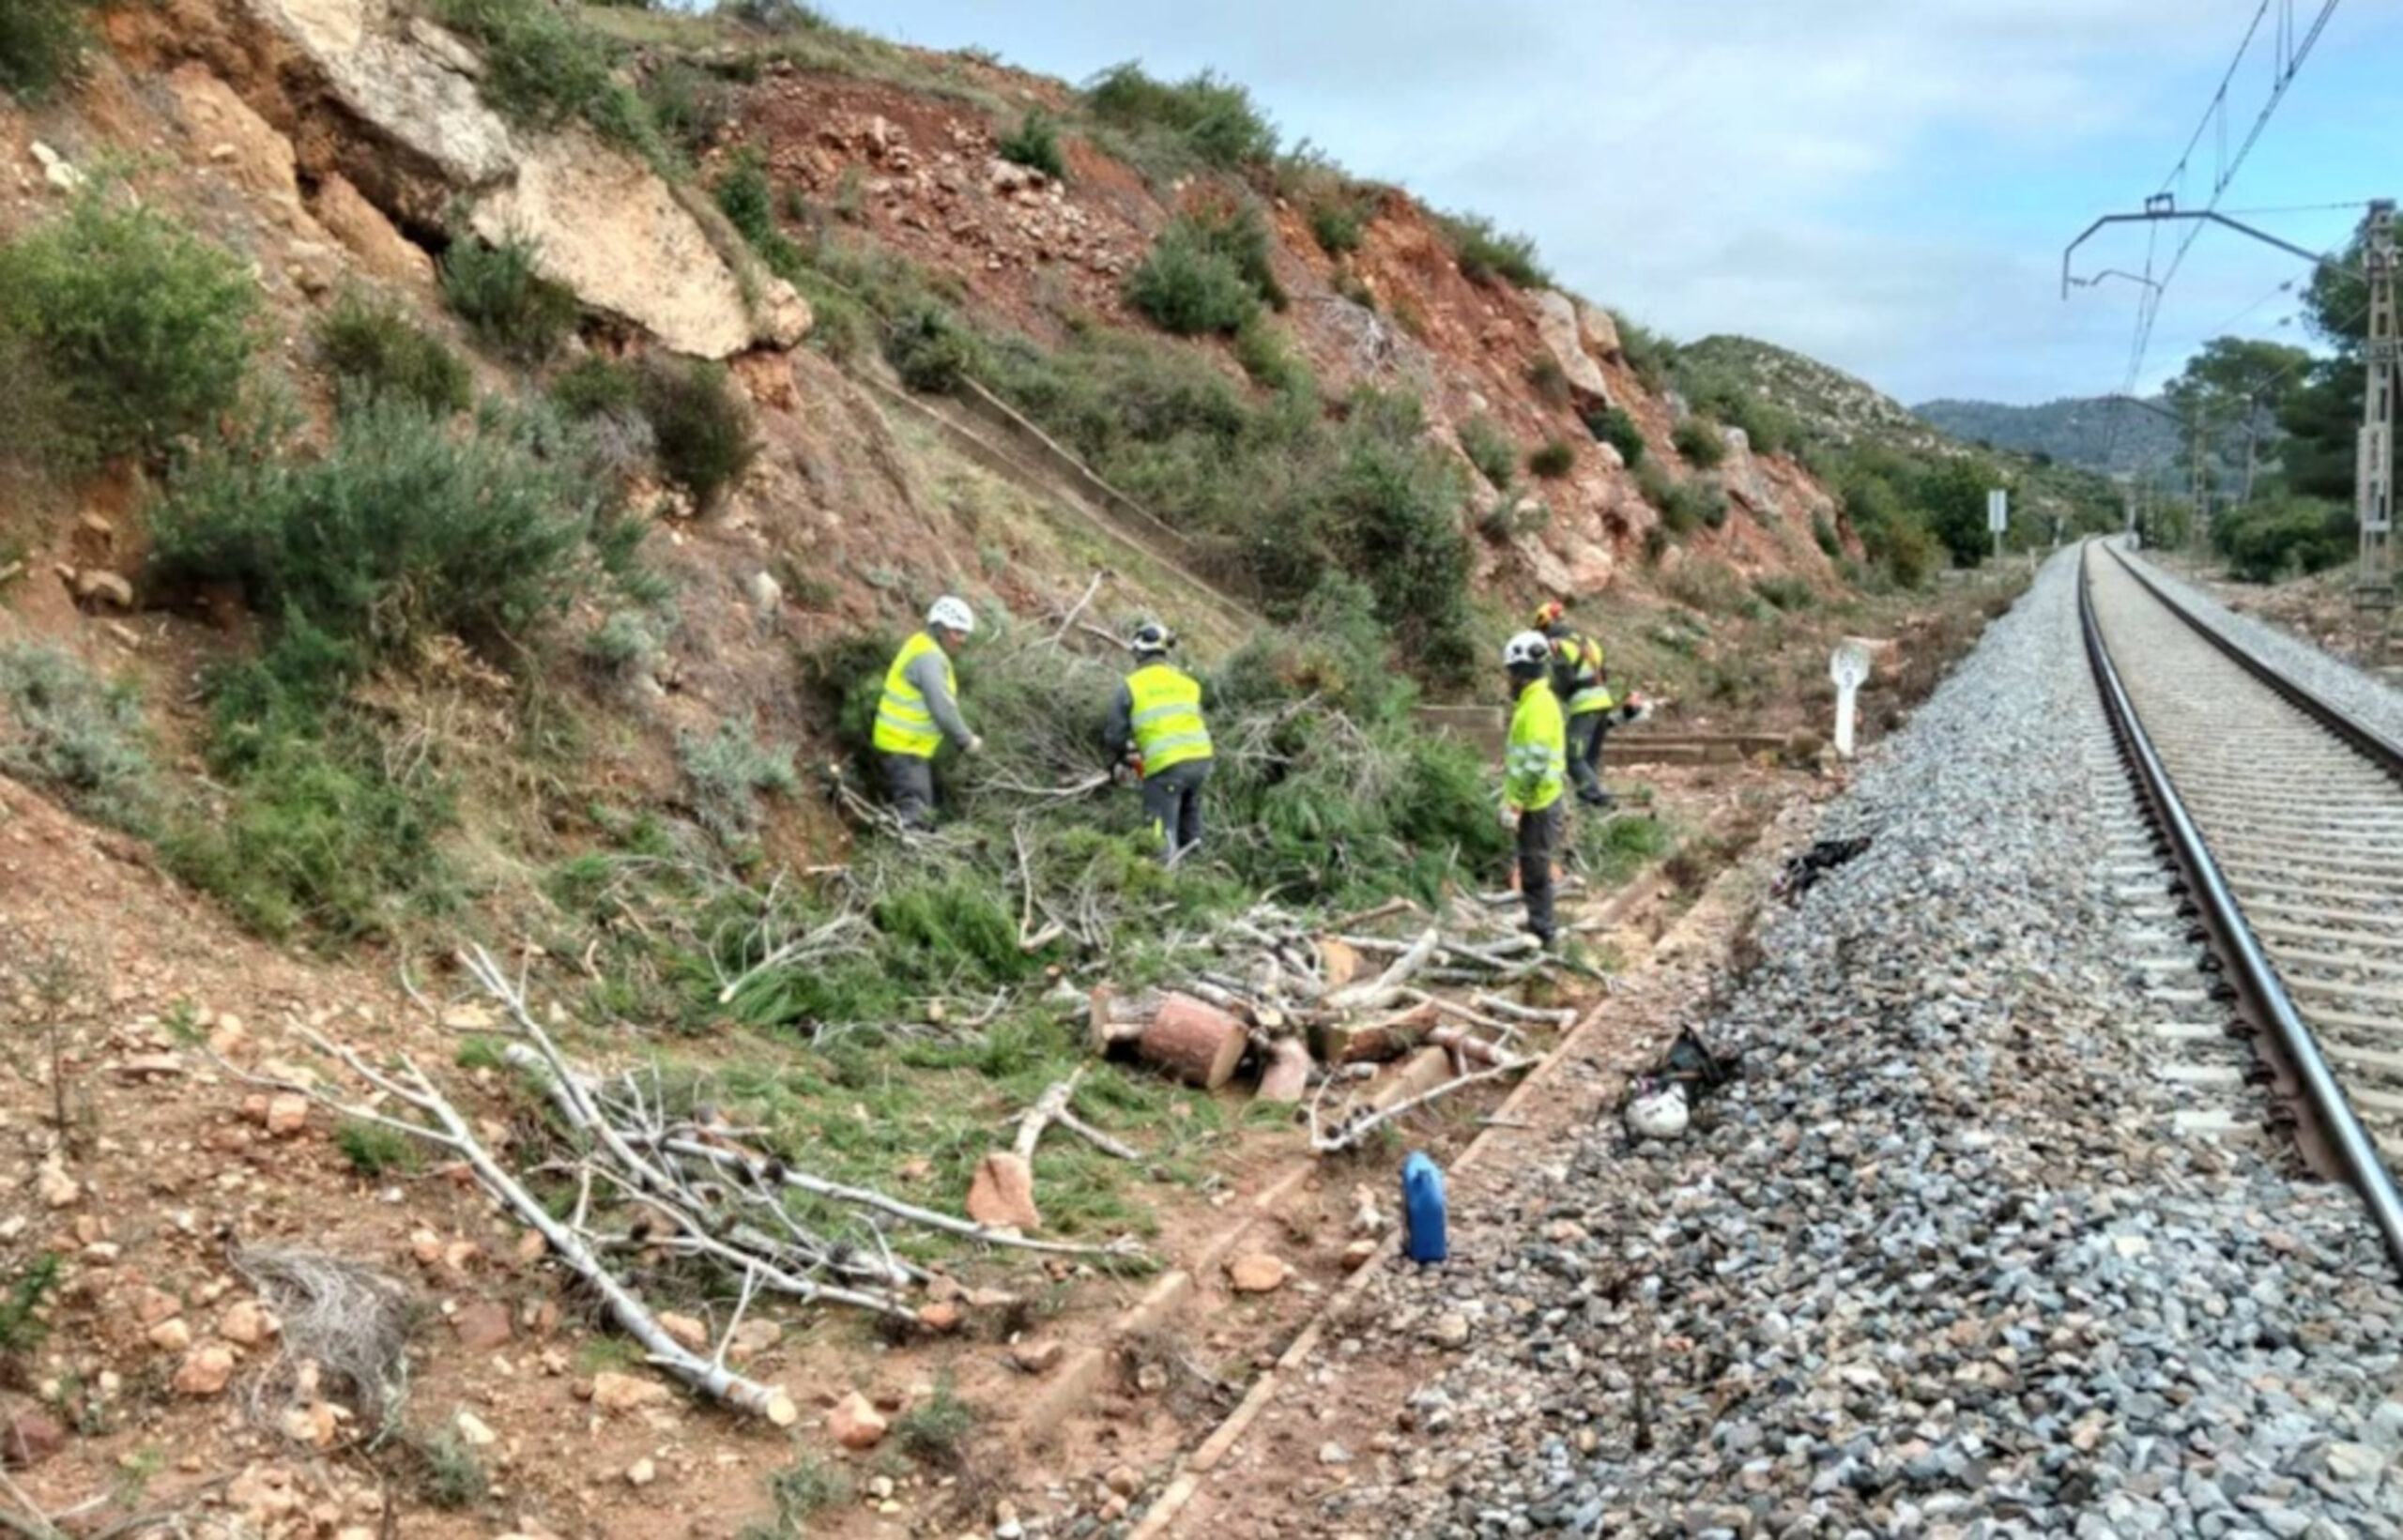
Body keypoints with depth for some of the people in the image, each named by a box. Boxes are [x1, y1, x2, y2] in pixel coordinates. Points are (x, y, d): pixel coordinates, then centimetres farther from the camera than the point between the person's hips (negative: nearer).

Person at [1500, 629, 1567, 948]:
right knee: (1532, 868, 17)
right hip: (1534, 802, 10)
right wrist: (1513, 799, 21)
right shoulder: (1533, 700, 12)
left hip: (1536, 804, -10)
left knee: (1535, 869, -2)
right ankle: (1536, 927, 26)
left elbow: (1535, 764, -24)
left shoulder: (1538, 705, -19)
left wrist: (1514, 806, -22)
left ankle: (1540, 934, 5)